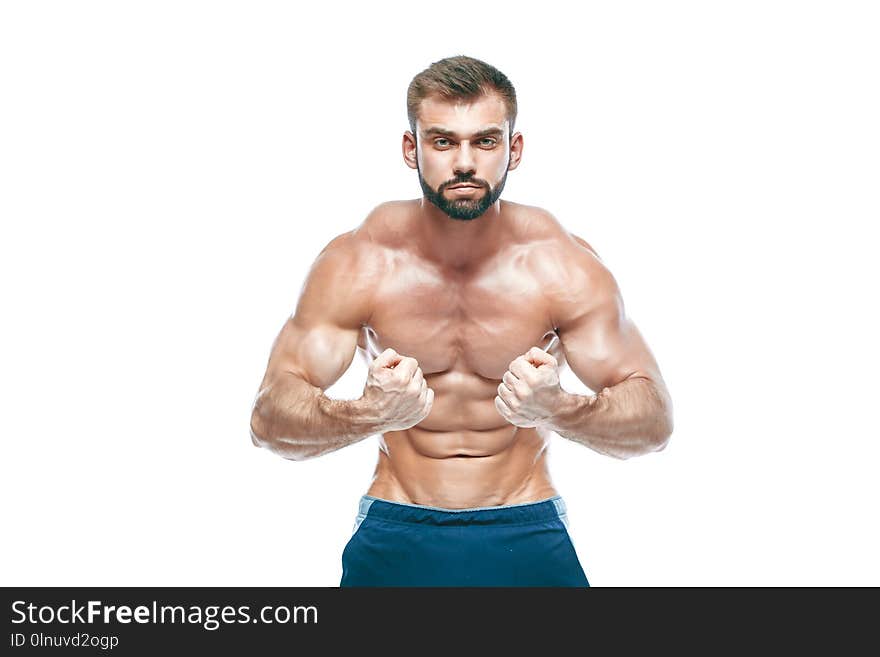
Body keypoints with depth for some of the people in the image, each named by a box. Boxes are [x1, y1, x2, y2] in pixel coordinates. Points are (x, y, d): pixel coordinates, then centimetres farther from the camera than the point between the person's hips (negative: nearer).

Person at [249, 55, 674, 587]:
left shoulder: (564, 264, -11)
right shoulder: (355, 264, -11)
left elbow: (655, 420, -11)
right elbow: (269, 419, -13)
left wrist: (559, 411, -33)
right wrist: (369, 414, -35)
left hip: (527, 538, 0)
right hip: (395, 536, 0)